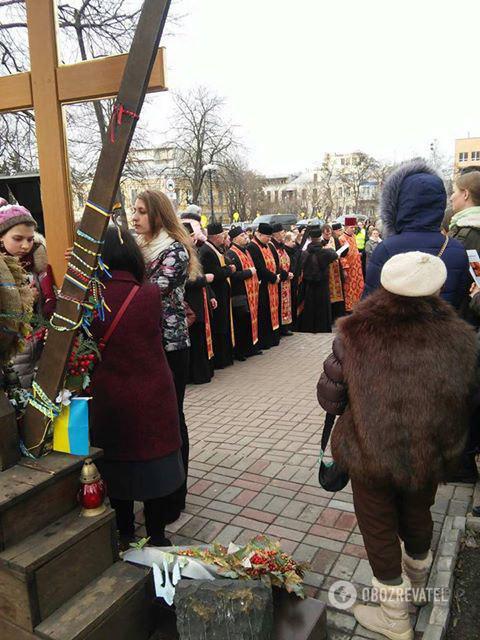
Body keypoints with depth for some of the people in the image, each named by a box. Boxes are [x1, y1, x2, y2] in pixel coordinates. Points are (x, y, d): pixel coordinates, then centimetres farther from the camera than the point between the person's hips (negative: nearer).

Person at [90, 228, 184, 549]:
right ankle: (156, 538, 28)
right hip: (152, 398, -1)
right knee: (154, 463, 14)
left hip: (109, 399, 2)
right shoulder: (151, 293, -15)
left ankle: (125, 535, 36)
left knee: (118, 466, 19)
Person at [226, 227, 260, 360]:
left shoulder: (245, 251, 16)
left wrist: (256, 280, 11)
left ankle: (250, 347, 25)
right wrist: (250, 272, -14)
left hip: (250, 293, 9)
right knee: (241, 324, -3)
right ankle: (239, 351, 7)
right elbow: (233, 275, -24)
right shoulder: (231, 254, -14)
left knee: (251, 321, 14)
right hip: (240, 295, -9)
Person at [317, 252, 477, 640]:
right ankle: (417, 584, 58)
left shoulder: (355, 335, -23)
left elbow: (330, 397, -11)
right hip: (429, 458, 3)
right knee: (417, 517, 30)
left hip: (370, 456, -3)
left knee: (380, 528, 20)